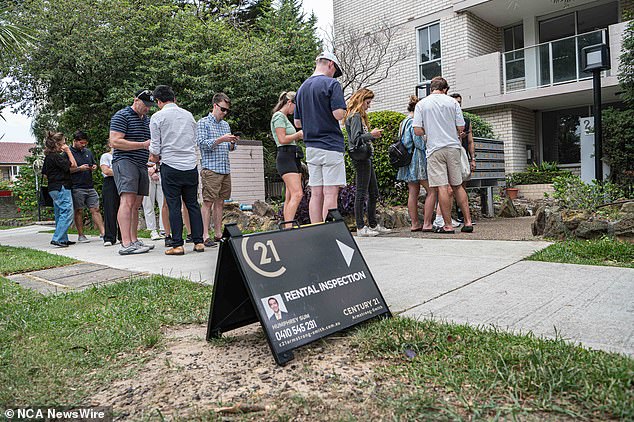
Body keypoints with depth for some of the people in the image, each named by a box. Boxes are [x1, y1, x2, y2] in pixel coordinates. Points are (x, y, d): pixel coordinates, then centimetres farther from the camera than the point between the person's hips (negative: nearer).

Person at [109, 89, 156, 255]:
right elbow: (115, 142, -14)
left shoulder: (147, 119, 22)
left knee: (136, 204, 8)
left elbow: (151, 141, 33)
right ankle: (126, 244, -23)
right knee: (127, 201, -18)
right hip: (125, 161, -8)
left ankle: (133, 240, 13)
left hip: (141, 164, 8)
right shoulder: (122, 116, -4)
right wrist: (143, 145, -17)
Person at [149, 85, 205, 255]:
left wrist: (154, 157, 17)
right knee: (193, 204, 8)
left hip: (171, 166, -4)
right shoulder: (188, 115, 12)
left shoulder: (157, 117, -1)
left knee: (174, 206, 0)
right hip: (191, 166, 4)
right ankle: (199, 242, 8)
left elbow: (155, 147, -4)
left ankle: (177, 245, 0)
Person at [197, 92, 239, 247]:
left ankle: (218, 234, 13)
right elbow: (202, 143, -9)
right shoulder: (203, 123, 1)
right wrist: (221, 139, -17)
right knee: (208, 202, -6)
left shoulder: (226, 124, 20)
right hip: (211, 169, -6)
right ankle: (206, 236, -5)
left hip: (226, 169, 6)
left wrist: (232, 142, -1)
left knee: (220, 202, 8)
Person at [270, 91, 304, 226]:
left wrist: (299, 136, 11)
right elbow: (282, 139, -15)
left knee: (290, 196, 4)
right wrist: (299, 134, -3)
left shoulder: (284, 117, 25)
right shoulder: (279, 116, -5)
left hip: (293, 157, 10)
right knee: (297, 194, -20)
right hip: (285, 157, -10)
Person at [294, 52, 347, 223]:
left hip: (311, 146, 7)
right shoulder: (332, 84, -6)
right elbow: (339, 114, -16)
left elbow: (297, 123, 17)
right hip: (331, 145, -7)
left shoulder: (302, 87, 15)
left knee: (316, 194, 8)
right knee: (330, 193, -6)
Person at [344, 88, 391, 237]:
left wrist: (372, 135, 10)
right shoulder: (355, 116, -10)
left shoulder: (360, 116, 22)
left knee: (374, 193, 13)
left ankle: (373, 225, 20)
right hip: (361, 158, -11)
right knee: (362, 193, -7)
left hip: (366, 158, 11)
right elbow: (355, 139, -19)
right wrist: (372, 134, -12)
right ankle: (360, 227, -2)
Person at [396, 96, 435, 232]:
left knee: (413, 193, 8)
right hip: (418, 160, -9)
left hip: (408, 161, 9)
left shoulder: (403, 123, 17)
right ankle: (427, 223, -7)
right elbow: (419, 142, -17)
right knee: (431, 190, -5)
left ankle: (415, 224, 9)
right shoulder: (414, 122, -11)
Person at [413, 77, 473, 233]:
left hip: (435, 150, -3)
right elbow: (461, 128, 3)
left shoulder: (421, 104, 1)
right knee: (458, 185, 12)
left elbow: (417, 131, -5)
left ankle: (448, 225, -1)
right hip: (453, 147, 3)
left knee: (441, 187, -3)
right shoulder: (452, 102, 5)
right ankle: (468, 222, 13)